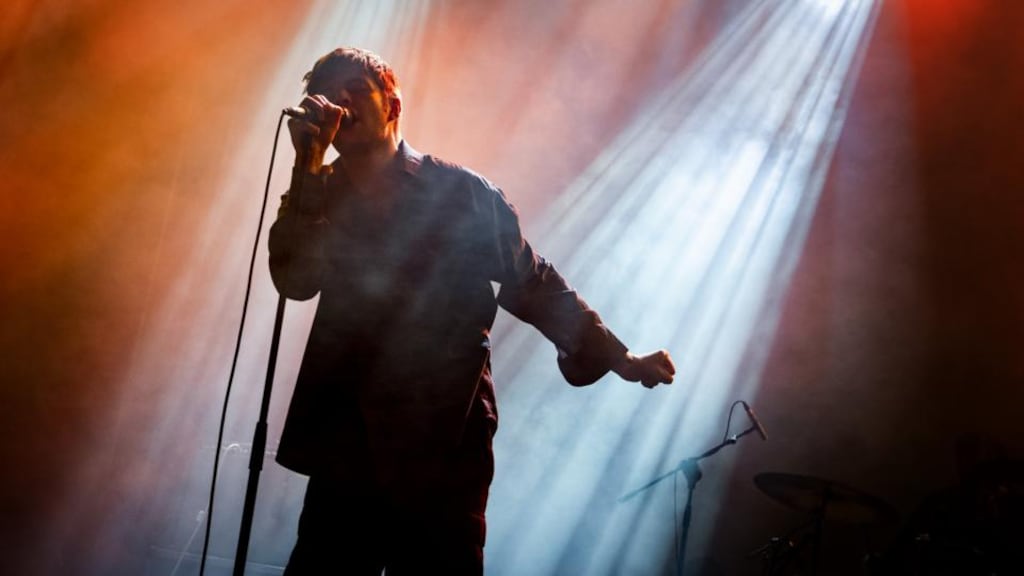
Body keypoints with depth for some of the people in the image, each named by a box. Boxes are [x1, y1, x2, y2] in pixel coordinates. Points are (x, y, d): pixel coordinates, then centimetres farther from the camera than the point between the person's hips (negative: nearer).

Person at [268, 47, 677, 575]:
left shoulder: (462, 192, -1)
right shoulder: (319, 197, 8)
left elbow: (533, 284, 5)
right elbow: (295, 281, -10)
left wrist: (615, 357, 3)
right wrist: (308, 163, -15)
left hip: (444, 459, -2)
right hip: (344, 456, 3)